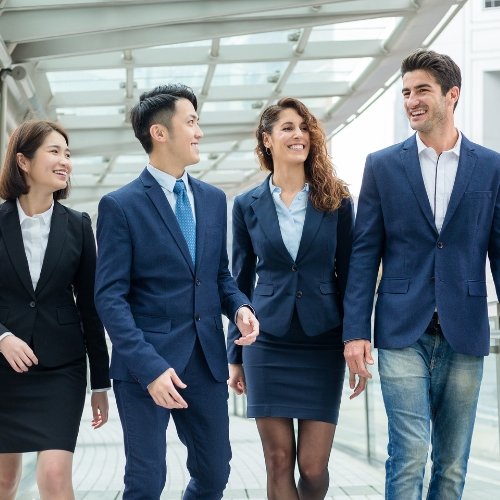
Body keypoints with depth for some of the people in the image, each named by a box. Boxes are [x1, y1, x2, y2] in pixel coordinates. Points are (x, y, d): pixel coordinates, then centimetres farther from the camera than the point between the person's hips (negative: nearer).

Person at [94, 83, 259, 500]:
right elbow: (110, 297, -10)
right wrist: (149, 366, -19)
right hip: (146, 362, -5)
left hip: (207, 360, 5)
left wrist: (239, 306, -4)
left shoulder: (213, 199, 11)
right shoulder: (120, 206, -7)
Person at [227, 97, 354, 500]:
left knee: (314, 466, -2)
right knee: (279, 462, 1)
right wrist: (235, 356, 9)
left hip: (323, 344, 0)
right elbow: (240, 281, 9)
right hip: (268, 345, 1)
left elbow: (348, 274, 4)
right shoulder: (248, 205, 4)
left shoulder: (336, 201, 2)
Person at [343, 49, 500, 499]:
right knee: (409, 457, -7)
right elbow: (365, 253, 2)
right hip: (403, 331, -1)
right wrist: (355, 332, -5)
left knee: (453, 464, 9)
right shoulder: (382, 166, 4)